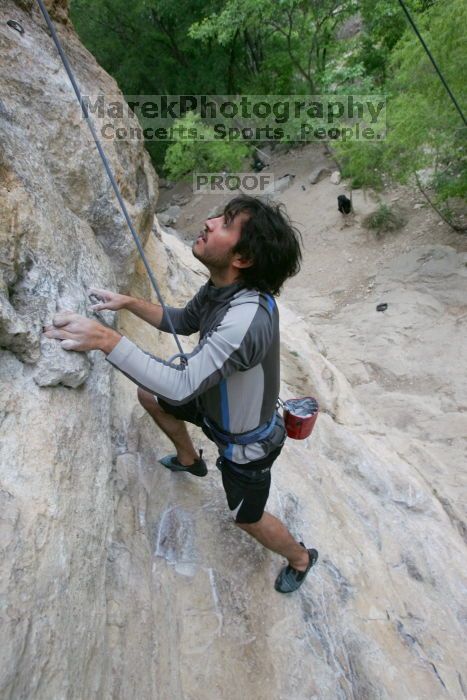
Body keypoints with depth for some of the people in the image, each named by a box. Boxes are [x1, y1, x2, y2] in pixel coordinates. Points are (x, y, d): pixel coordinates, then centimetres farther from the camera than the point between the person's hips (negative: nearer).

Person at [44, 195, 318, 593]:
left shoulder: (246, 319, -41)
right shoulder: (221, 286, -13)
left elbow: (181, 386, -43)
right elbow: (184, 322, 6)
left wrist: (106, 339, -42)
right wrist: (130, 303, -4)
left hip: (247, 441, -8)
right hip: (220, 407, 8)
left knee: (249, 519, 14)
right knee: (148, 395, 20)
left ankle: (301, 558, 47)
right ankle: (189, 460, 45)